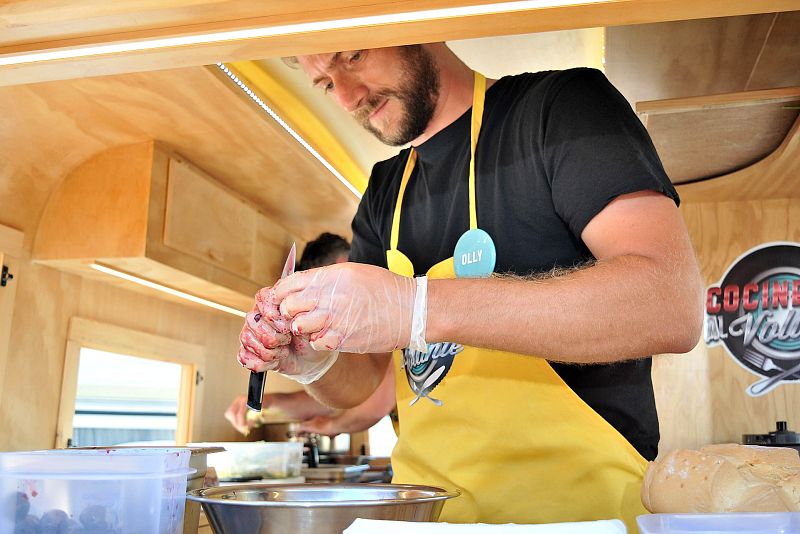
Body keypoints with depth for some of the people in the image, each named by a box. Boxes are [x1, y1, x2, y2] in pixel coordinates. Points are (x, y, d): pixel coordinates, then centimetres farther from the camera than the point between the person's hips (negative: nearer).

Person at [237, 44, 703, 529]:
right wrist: (313, 360, -8)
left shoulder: (563, 105, -6)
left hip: (578, 505, -5)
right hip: (426, 507, 6)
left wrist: (420, 306, -26)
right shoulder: (383, 195, 12)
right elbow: (357, 382, 14)